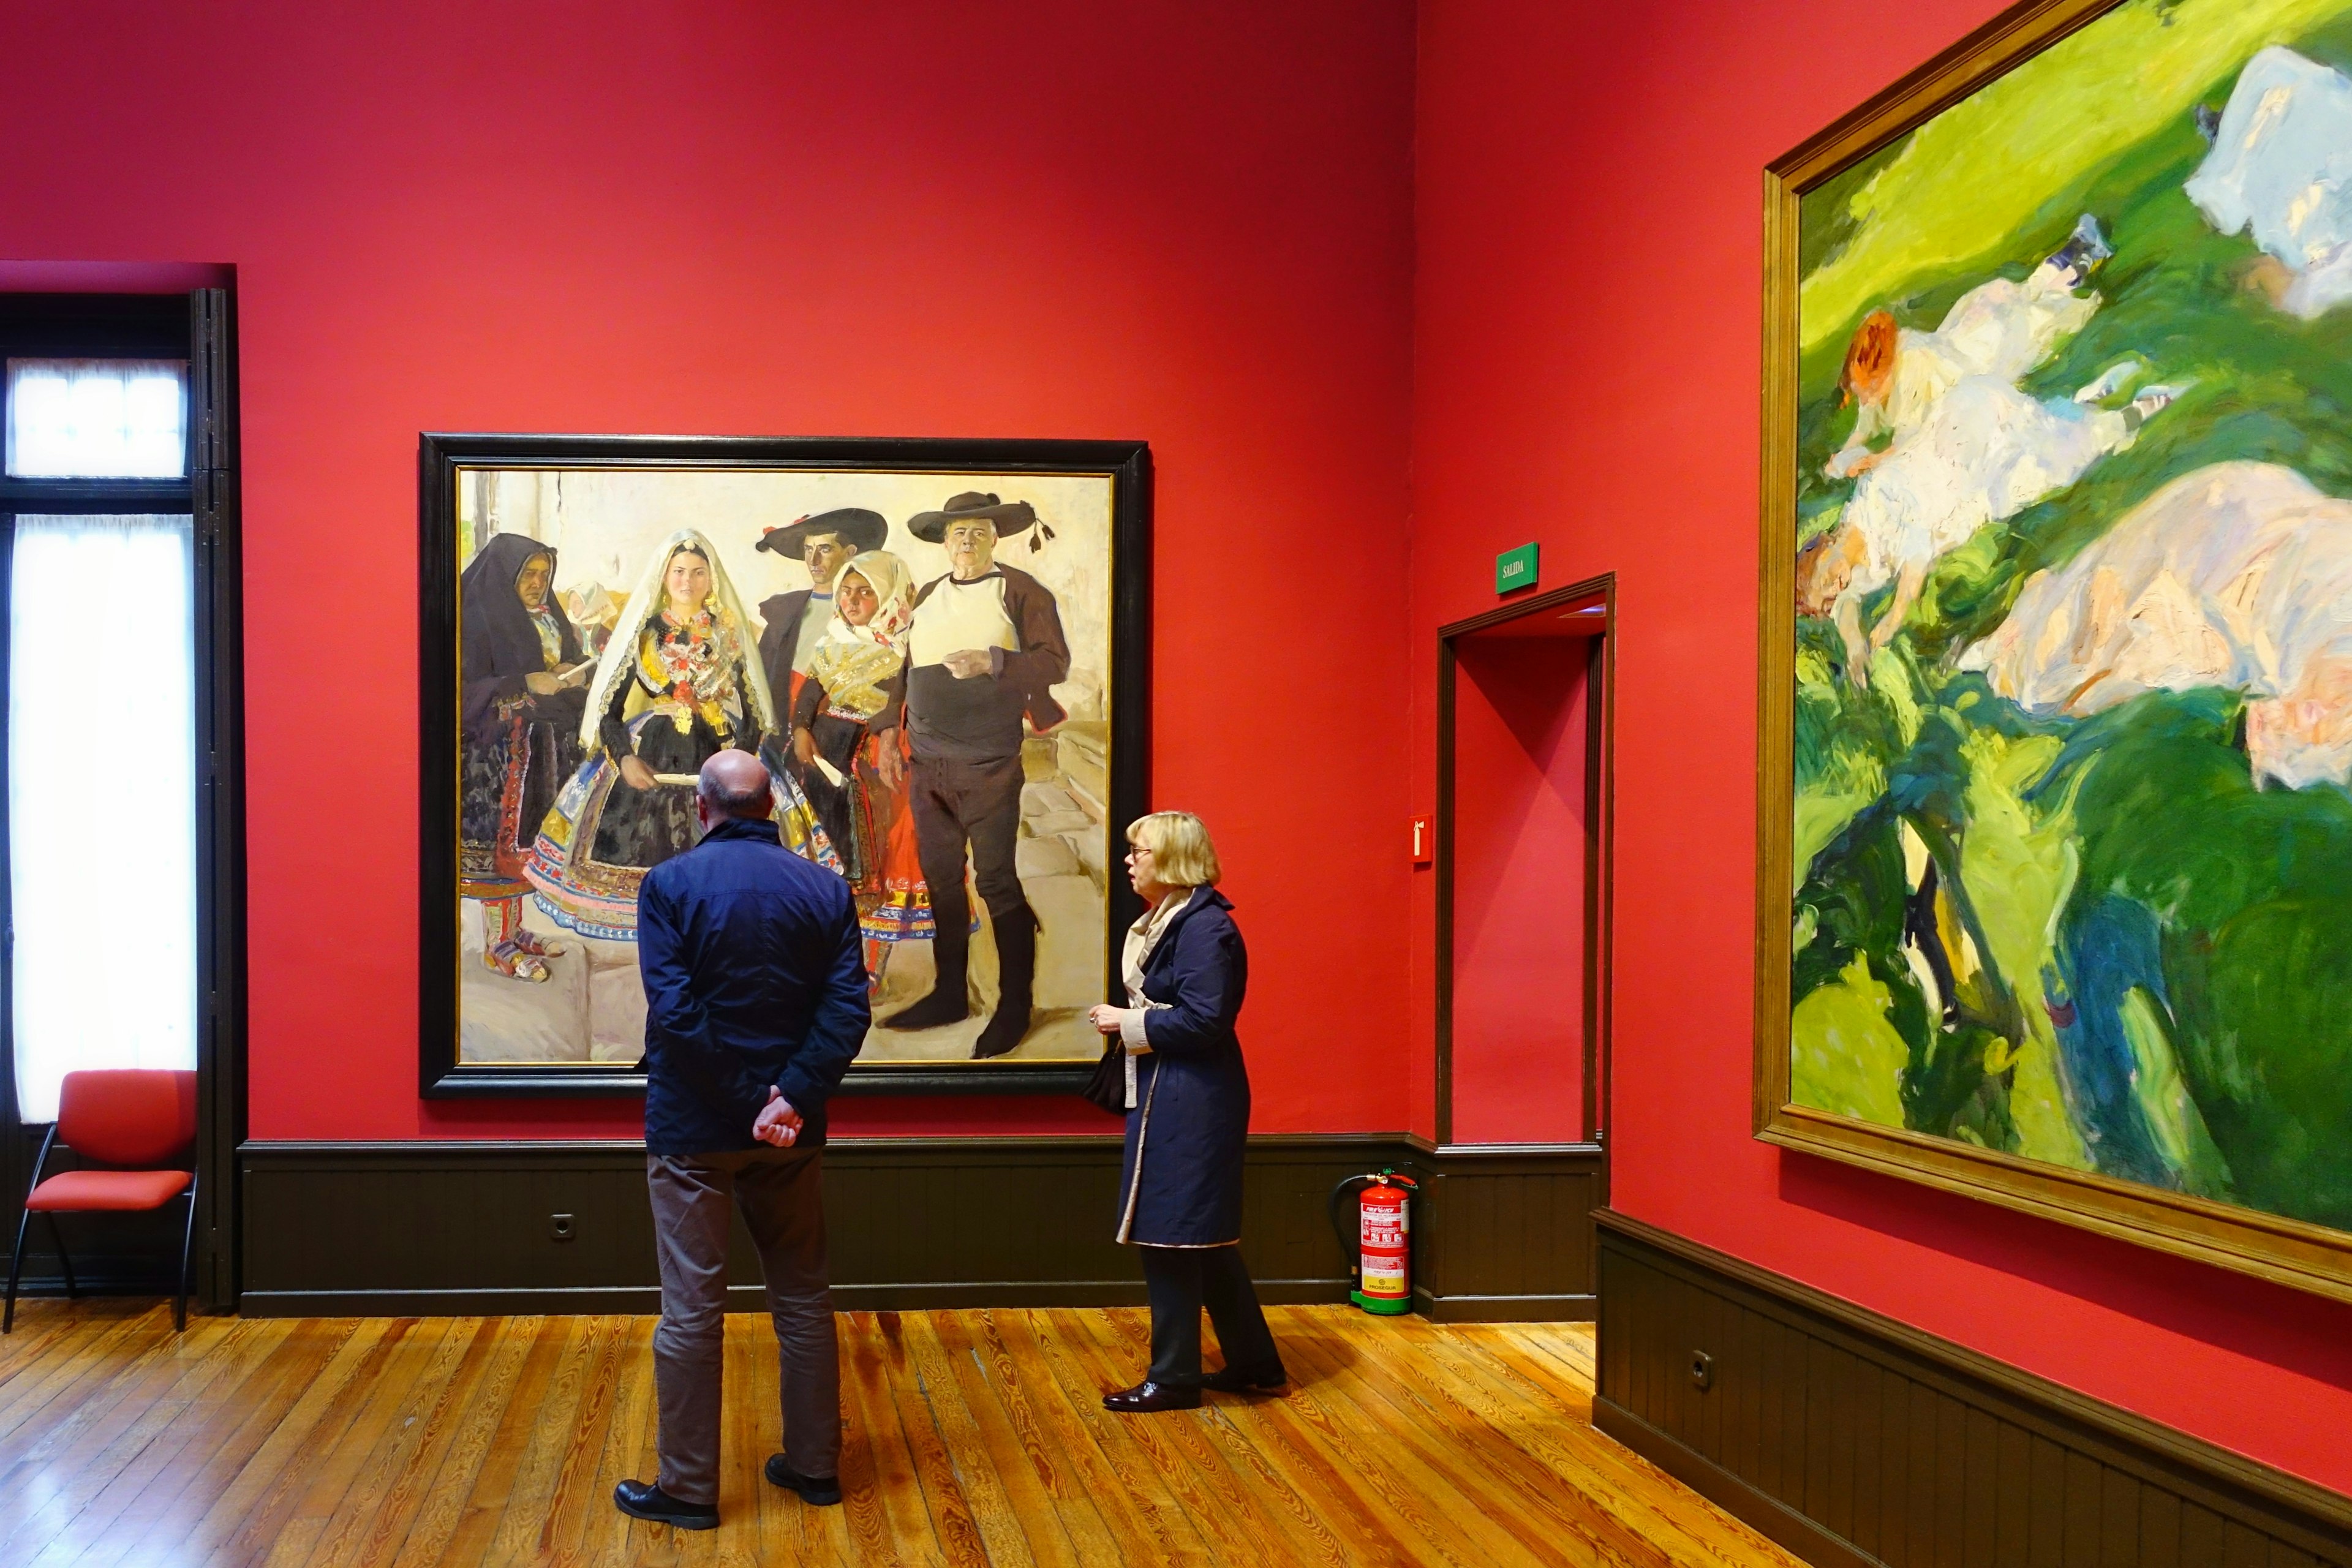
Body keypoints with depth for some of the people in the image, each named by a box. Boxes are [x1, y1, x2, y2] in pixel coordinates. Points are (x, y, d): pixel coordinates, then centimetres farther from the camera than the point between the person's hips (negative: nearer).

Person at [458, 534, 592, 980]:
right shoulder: (480, 619, -11)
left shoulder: (549, 616, 11)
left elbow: (574, 661, 19)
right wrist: (526, 685, -24)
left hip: (545, 742, 7)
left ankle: (514, 928, 21)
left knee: (526, 837, 11)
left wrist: (575, 672, -4)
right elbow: (468, 687, -16)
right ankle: (497, 944, 3)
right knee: (501, 840, -4)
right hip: (499, 745, -7)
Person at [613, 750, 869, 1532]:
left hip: (693, 1129, -3)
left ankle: (688, 1488, 14)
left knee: (691, 1309, 5)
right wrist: (793, 1099, -15)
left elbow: (673, 1011, -17)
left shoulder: (670, 883, -9)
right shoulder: (825, 888, 1)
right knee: (803, 1298, 15)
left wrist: (750, 1102, -14)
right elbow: (847, 1007, -9)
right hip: (791, 1133, 3)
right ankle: (814, 1465, 24)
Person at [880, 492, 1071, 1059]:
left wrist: (992, 661, -22)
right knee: (940, 879, 11)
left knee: (996, 881, -5)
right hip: (928, 764, 6)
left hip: (989, 767, -6)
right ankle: (950, 995, 22)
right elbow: (905, 667, 22)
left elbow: (1055, 662, -9)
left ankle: (1015, 1007, 5)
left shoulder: (1021, 592, -1)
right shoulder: (925, 598, 16)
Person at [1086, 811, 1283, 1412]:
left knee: (1171, 1236, -1)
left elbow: (1204, 1020, -23)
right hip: (1165, 1096, 10)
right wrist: (1125, 1019, 1)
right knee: (1204, 1238, 16)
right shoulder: (1161, 922, 13)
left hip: (1190, 1103, -10)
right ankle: (1254, 1362, 27)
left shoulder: (1205, 927, -17)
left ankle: (1174, 1378, 11)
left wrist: (1129, 1023, -17)